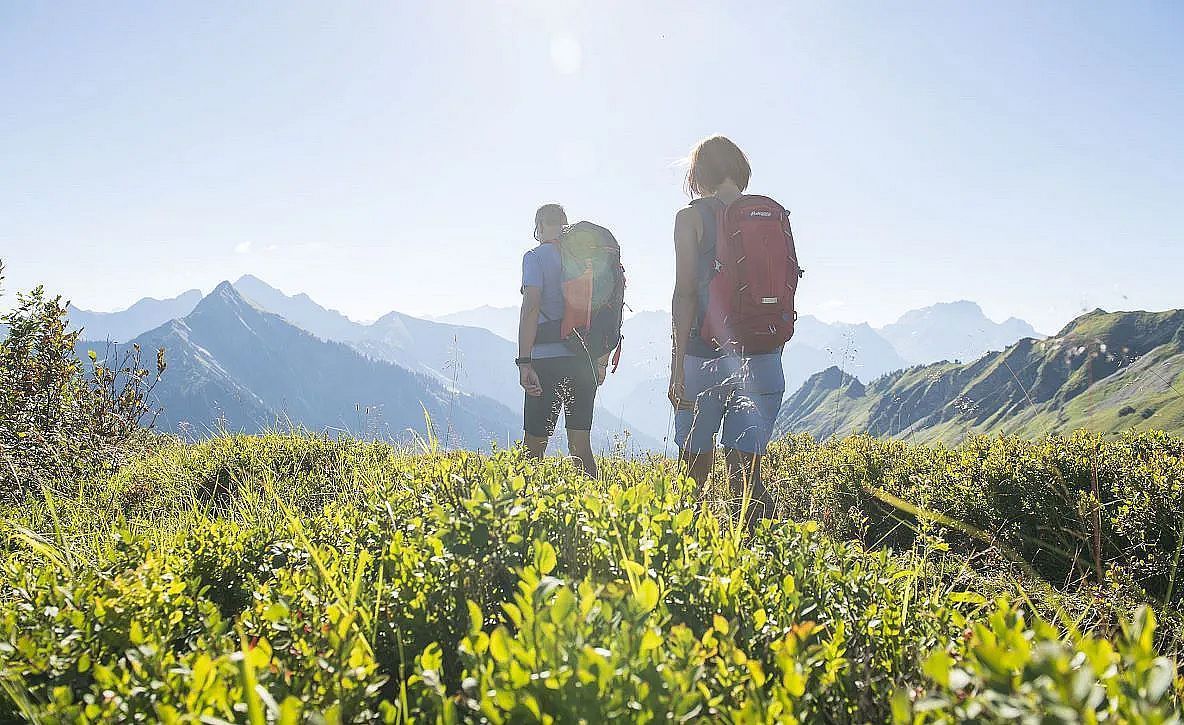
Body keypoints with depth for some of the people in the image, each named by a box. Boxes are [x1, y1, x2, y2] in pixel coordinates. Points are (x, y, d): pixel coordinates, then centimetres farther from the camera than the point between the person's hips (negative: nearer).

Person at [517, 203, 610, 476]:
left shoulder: (536, 257, -2)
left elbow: (531, 308, -13)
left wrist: (524, 362, -15)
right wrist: (602, 361, 22)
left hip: (548, 360, -5)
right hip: (585, 360, 5)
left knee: (533, 448, 1)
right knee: (581, 446, 11)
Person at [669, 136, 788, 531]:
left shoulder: (691, 217, -1)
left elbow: (685, 293, -8)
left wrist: (677, 364, -8)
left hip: (705, 353, -3)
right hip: (761, 356, 4)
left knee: (694, 470, 8)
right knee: (746, 475, 5)